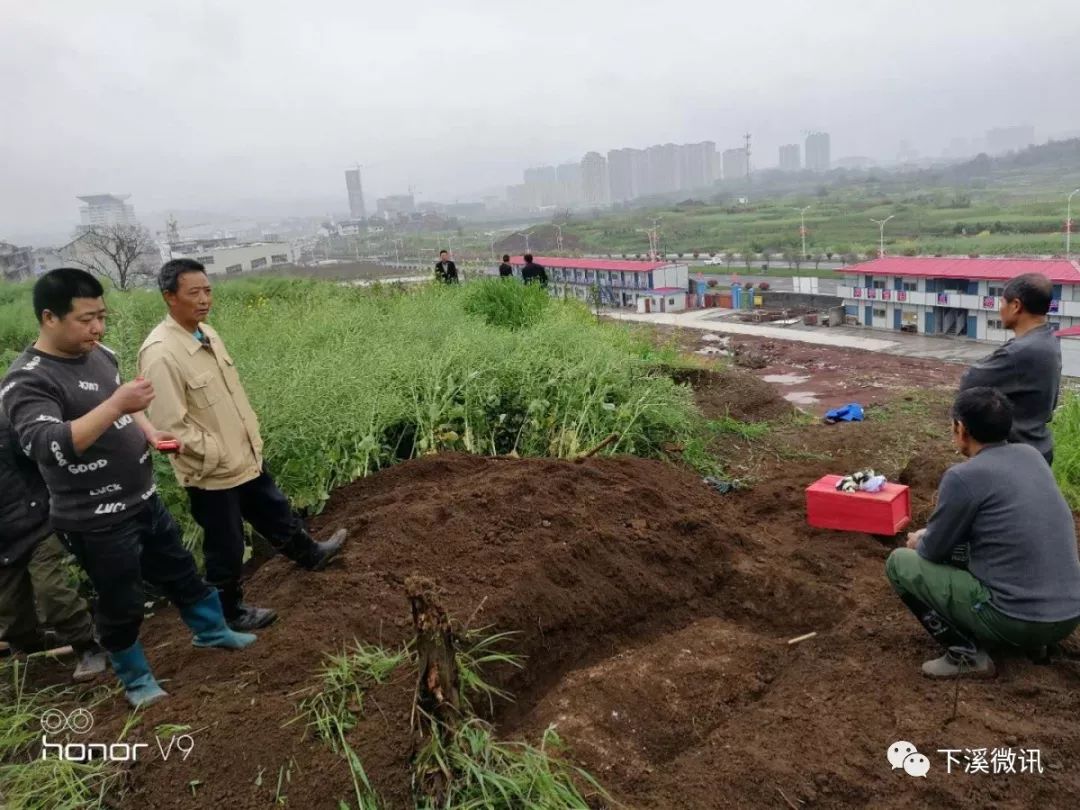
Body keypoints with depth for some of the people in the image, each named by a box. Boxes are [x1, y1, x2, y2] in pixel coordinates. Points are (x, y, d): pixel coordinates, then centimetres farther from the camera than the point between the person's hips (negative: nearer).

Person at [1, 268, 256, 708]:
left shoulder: (100, 354, 2)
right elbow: (46, 445, -36)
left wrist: (149, 432, 0)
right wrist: (116, 405, -41)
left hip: (144, 500, 7)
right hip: (96, 521, -7)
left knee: (180, 572, 23)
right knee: (122, 604, 10)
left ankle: (212, 630, 45)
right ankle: (135, 678, 34)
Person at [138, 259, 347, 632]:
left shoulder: (207, 333, 2)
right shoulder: (161, 353, -26)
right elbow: (169, 425, -27)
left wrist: (253, 437, 10)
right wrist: (218, 454, -18)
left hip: (245, 457, 8)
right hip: (211, 473, -8)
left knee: (275, 513, 28)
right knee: (226, 548, 12)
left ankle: (310, 555, 52)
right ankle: (230, 612, 34)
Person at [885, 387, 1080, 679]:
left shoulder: (963, 477, -16)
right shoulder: (1031, 455, 6)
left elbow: (934, 553, -4)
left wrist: (919, 542, 20)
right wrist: (933, 533, 26)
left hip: (1016, 619, -7)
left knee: (900, 563, 4)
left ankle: (966, 654, 0)